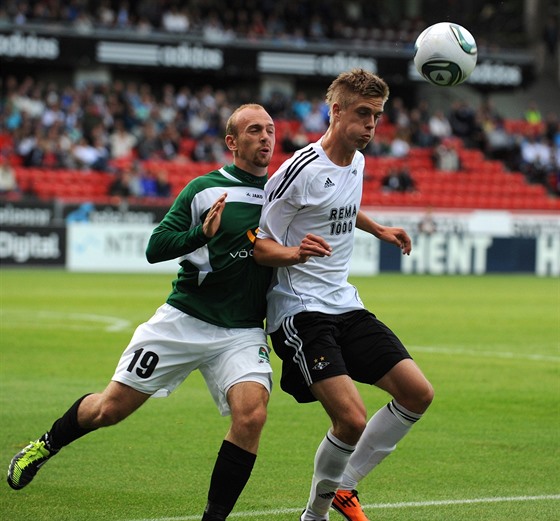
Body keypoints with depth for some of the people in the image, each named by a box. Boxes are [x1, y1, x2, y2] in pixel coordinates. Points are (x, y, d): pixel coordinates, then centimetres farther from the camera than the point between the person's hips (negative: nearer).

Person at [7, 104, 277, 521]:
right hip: (183, 321, -2)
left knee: (252, 413, -25)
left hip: (243, 332, 2)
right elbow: (155, 248, -8)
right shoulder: (204, 189, -3)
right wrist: (201, 232, -24)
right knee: (110, 408, 5)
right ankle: (45, 446, 35)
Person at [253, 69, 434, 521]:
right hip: (299, 310, -8)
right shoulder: (300, 170, -15)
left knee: (418, 393, -3)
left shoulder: (358, 162, 10)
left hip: (345, 305, 8)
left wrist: (378, 230, 24)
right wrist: (294, 253, -30)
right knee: (353, 420, -22)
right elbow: (258, 244, -12)